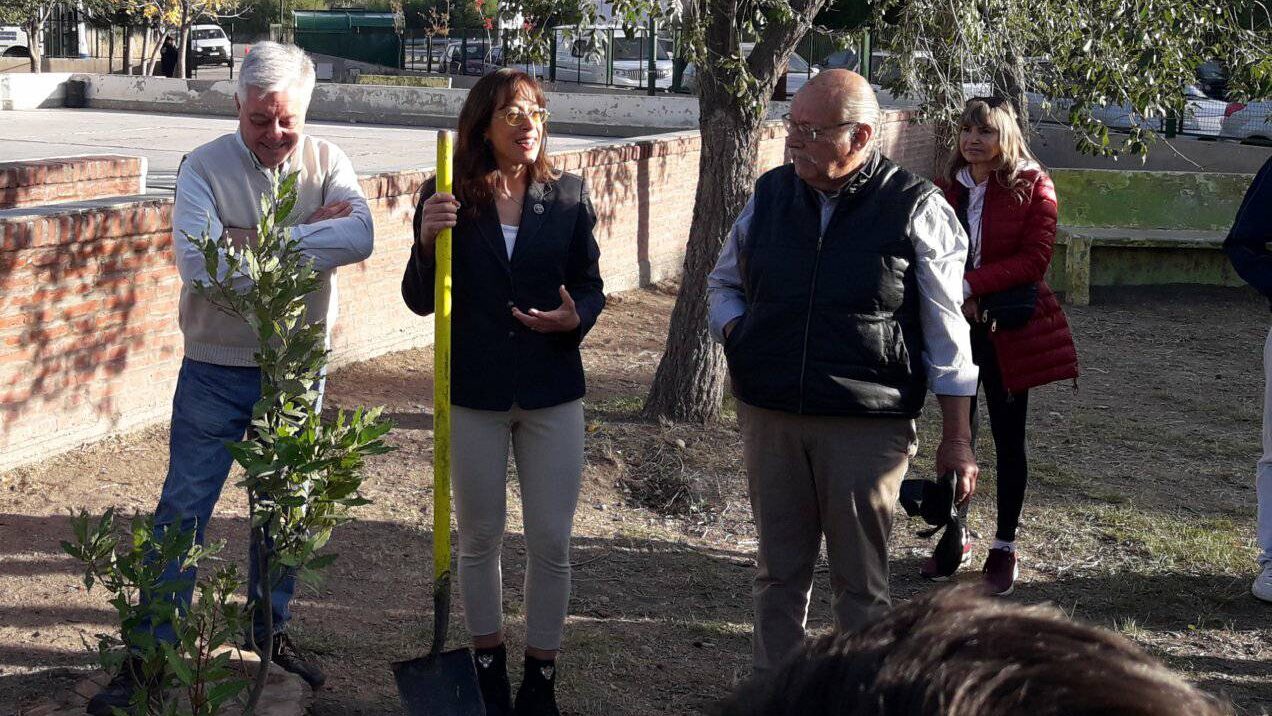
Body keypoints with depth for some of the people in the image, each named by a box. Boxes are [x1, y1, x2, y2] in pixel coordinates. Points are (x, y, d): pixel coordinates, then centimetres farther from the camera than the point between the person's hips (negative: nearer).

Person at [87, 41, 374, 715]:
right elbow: (200, 266, -26)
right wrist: (306, 235, -22)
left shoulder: (325, 161, -4)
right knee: (183, 510, 2)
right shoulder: (204, 167, -12)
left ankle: (271, 631, 32)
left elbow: (358, 237, -22)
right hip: (216, 372, -2)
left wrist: (257, 242, -26)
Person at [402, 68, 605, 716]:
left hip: (552, 393, 1)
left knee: (551, 543, 3)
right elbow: (421, 301, -3)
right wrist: (428, 239, -21)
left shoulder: (568, 196, 0)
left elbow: (591, 286, 5)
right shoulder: (449, 199, -4)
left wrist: (574, 317, -18)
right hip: (473, 394, 0)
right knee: (480, 539, 12)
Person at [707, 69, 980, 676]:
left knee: (861, 585, 7)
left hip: (867, 427, -4)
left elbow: (947, 336, -3)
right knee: (777, 575, 13)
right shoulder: (771, 194, 6)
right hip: (768, 417, 4)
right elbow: (724, 282, 21)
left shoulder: (916, 208, -6)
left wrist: (956, 439, -4)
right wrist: (736, 332, 0)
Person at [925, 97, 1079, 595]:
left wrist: (971, 284, -22)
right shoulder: (948, 189, 5)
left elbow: (1034, 259, -15)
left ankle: (1005, 547, 16)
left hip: (1009, 329, -3)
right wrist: (956, 295, -14)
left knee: (1008, 438, 6)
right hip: (956, 325, 4)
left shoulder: (1032, 186, -7)